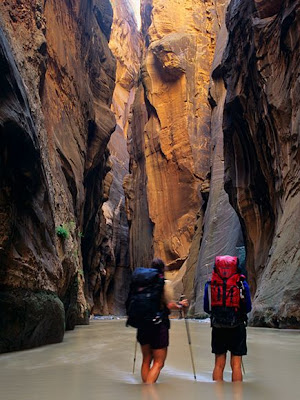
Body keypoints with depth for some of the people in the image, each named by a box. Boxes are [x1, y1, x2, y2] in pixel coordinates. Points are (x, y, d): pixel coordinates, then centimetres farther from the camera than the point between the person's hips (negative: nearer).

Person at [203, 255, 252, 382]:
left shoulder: (210, 285, -2)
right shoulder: (242, 284, -6)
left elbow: (207, 308, 4)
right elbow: (248, 308, 2)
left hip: (217, 328, 1)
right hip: (237, 328, -1)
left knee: (219, 365, 11)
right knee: (236, 365, 7)